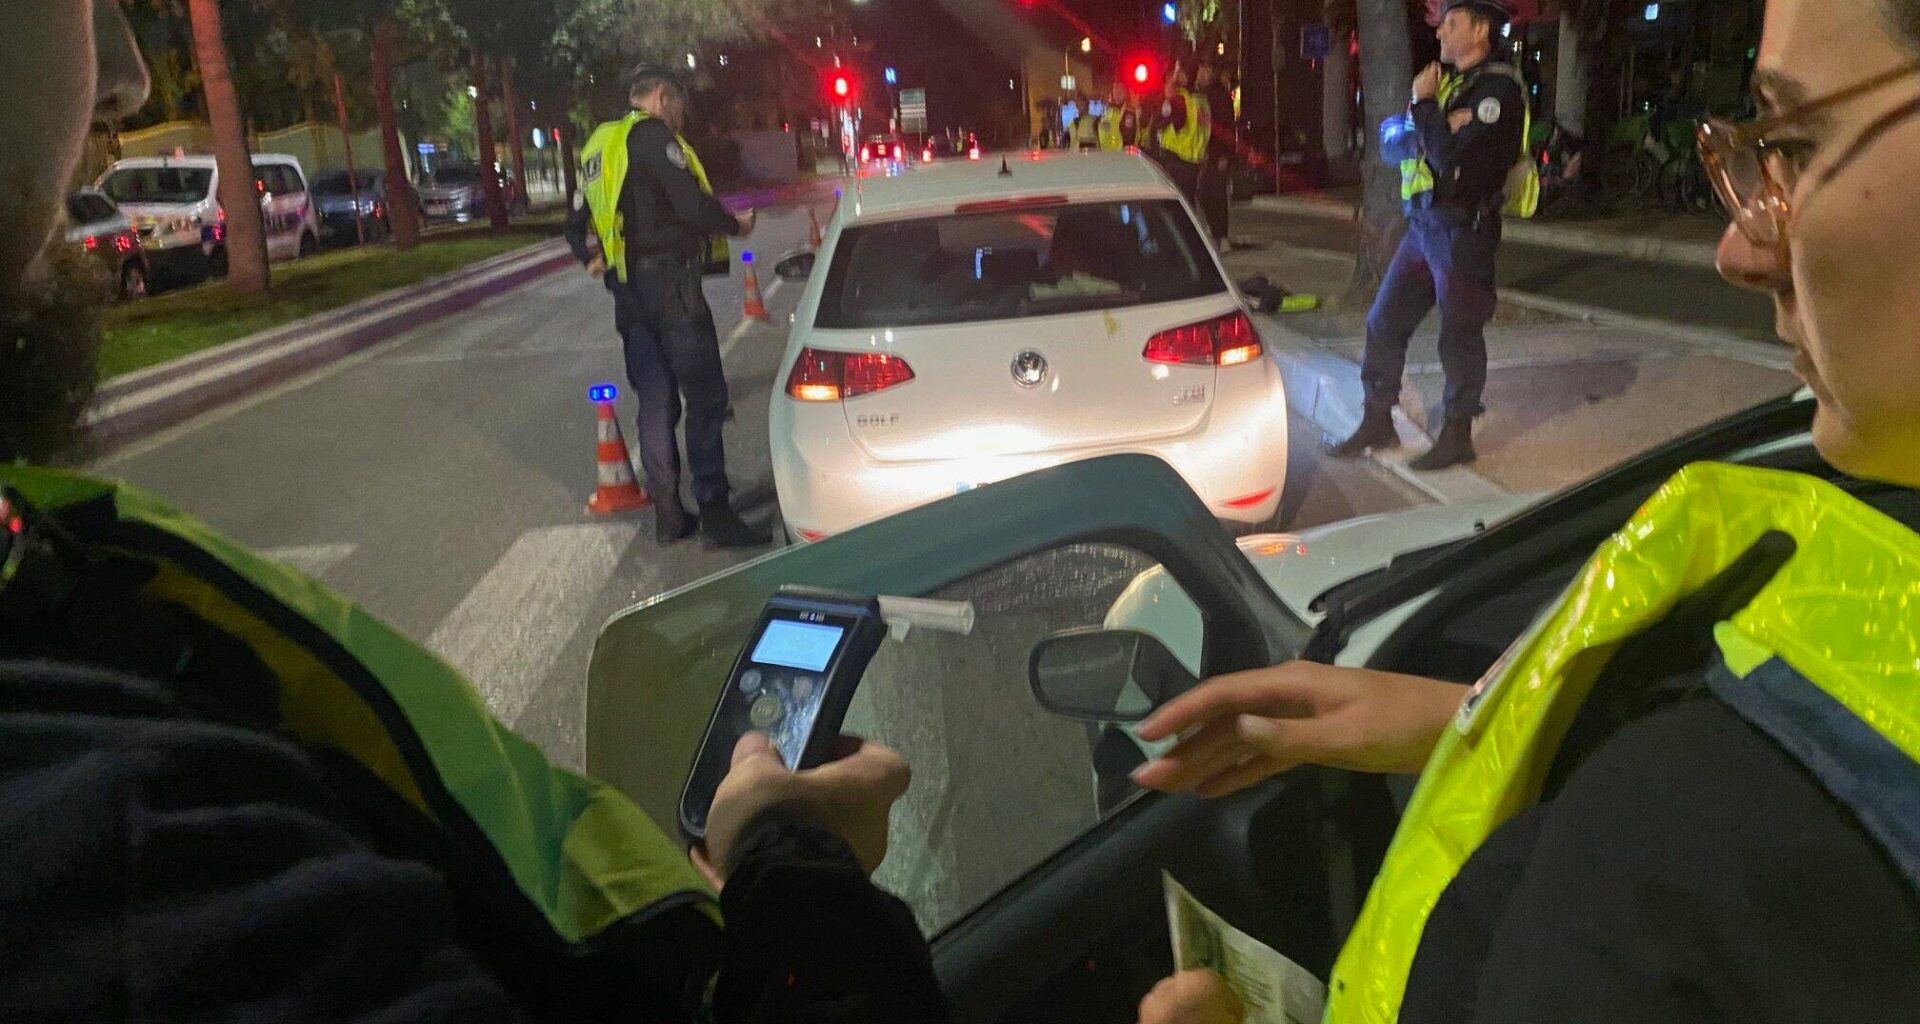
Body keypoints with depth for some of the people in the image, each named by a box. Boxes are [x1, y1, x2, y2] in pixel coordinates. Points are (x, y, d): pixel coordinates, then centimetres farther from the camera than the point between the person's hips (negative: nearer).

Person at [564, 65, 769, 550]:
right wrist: (734, 224, -1)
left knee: (656, 401, 11)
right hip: (670, 284, -9)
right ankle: (715, 513, -6)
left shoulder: (599, 148, 20)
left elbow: (577, 225, 22)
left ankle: (668, 514, 15)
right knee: (705, 398, -6)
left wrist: (594, 260, 8)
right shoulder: (652, 135, -8)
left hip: (628, 290, 9)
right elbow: (692, 204, -17)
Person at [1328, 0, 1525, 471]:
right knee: (1384, 322, 10)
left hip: (1463, 229, -8)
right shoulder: (1449, 80, 15)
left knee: (1459, 335, 1)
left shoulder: (1497, 89, -11)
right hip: (1423, 222, 8)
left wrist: (1425, 105, -11)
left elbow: (1451, 158, -21)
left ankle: (1457, 436, 13)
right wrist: (1444, 125, -12)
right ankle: (1378, 423, 21)